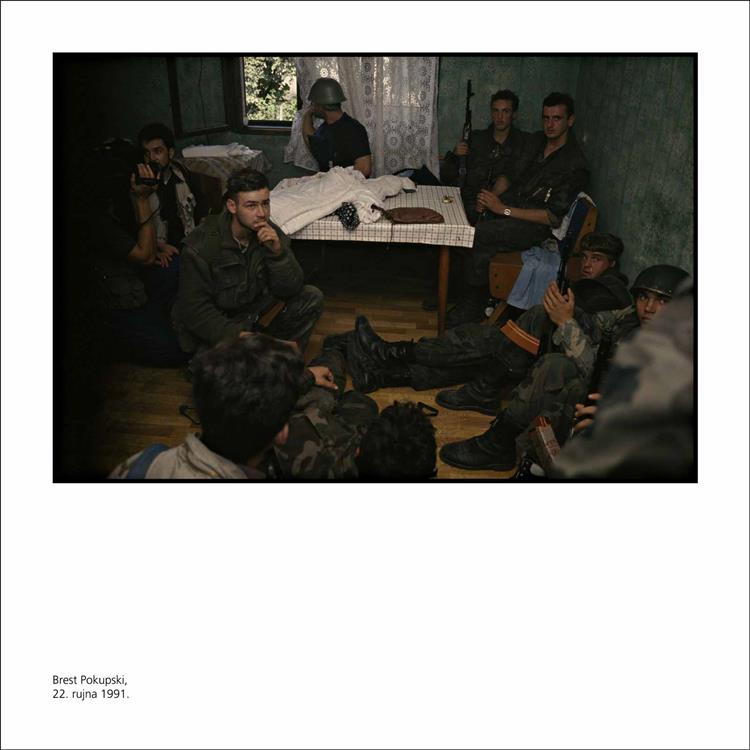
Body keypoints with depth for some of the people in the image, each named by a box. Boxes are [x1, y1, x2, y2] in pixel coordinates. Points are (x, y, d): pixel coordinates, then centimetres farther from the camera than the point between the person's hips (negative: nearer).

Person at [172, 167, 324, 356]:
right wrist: (234, 335, -33)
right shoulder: (201, 245, -21)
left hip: (252, 317, 5)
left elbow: (290, 290, -10)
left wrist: (278, 252, -27)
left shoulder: (271, 234, -8)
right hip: (213, 331, -5)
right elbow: (195, 309, -20)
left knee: (312, 298, -8)